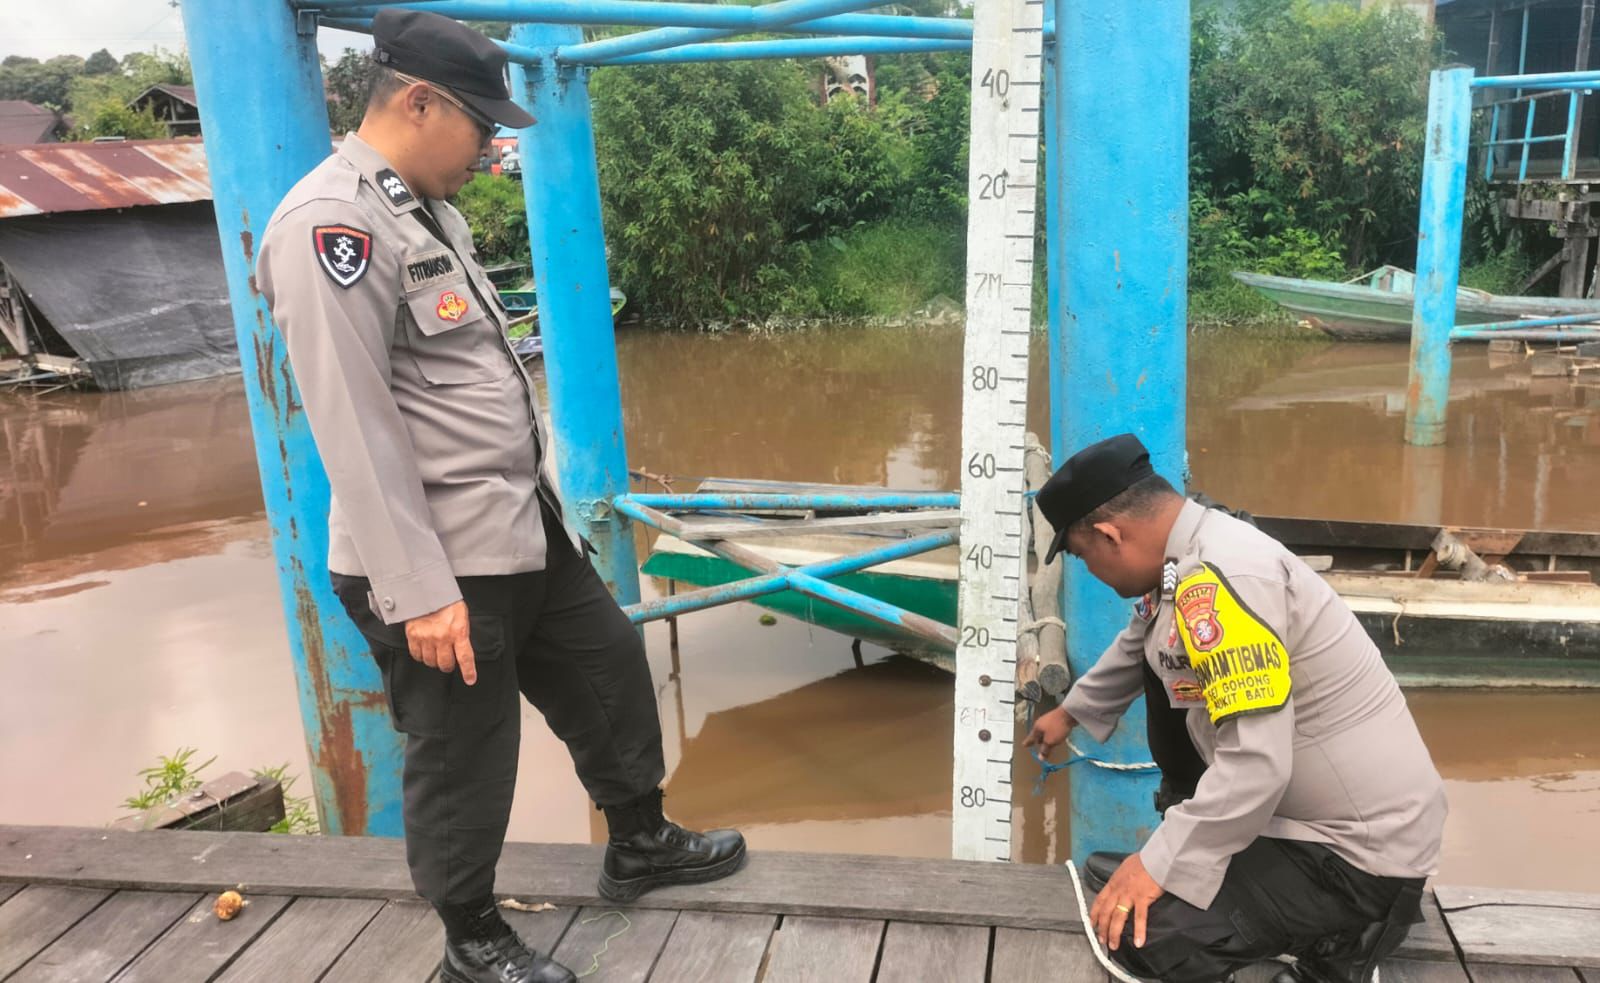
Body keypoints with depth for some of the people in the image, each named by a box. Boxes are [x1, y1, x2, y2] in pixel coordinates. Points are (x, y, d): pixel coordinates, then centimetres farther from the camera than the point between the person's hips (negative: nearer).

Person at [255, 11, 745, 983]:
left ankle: (640, 844, 42)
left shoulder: (429, 208, 11)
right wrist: (419, 592, -22)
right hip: (441, 566, -10)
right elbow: (355, 431, -23)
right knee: (465, 755, 8)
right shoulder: (331, 226, -19)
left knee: (610, 666, 20)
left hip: (525, 527, 10)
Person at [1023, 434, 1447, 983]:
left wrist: (1159, 865, -23)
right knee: (1161, 666, 15)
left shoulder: (1221, 578, -28)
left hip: (1360, 850, -10)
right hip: (1295, 799, 10)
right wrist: (1071, 713, 38)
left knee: (1141, 932, -19)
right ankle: (1195, 851, 22)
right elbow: (1134, 650, 23)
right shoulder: (1185, 552, 2)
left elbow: (1257, 767, -33)